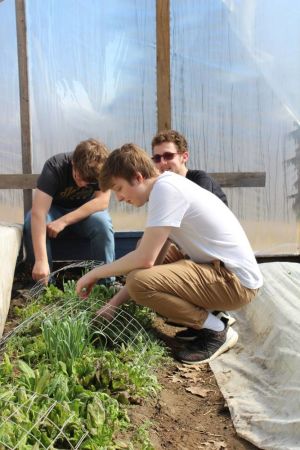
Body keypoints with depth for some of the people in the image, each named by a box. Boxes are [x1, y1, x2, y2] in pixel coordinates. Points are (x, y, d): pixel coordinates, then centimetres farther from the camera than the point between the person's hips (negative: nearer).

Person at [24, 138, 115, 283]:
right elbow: (38, 212, -39)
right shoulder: (54, 167, -30)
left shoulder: (102, 168, -23)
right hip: (54, 210, 0)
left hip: (86, 212, 1)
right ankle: (45, 285, -21)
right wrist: (41, 260, -49)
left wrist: (64, 221, -38)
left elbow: (102, 201, -29)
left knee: (102, 223, -32)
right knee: (32, 223, -32)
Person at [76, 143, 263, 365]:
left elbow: (145, 259, -21)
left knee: (139, 281, -22)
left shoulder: (165, 188, -17)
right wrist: (114, 303, 9)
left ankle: (216, 330, -3)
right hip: (222, 267, 10)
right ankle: (204, 319, 13)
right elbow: (153, 261, 12)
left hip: (235, 280, -10)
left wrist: (96, 273, -5)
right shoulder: (169, 186, 12)